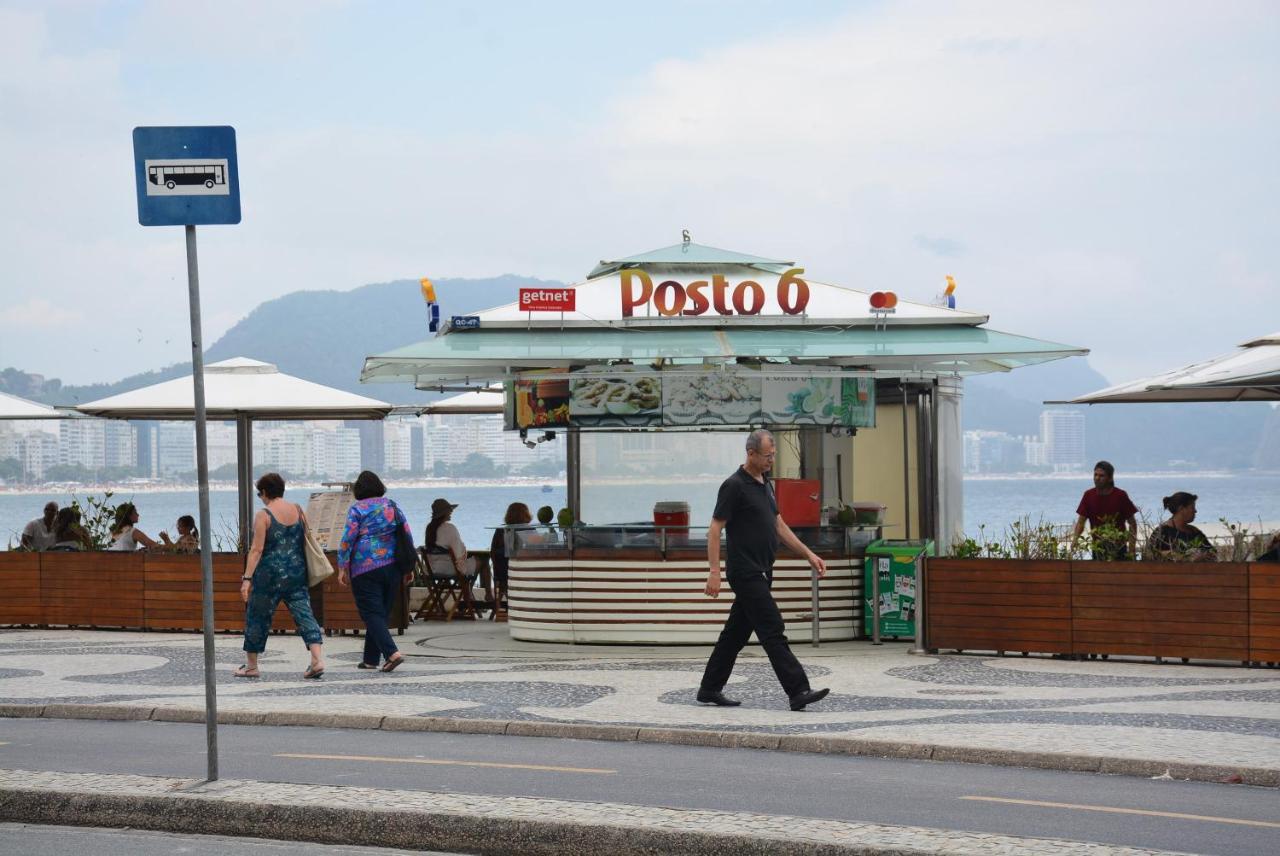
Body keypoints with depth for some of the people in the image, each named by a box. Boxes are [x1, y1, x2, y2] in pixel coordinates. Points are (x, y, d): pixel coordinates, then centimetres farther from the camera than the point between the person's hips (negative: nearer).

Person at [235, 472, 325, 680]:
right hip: (297, 574, 4)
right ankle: (317, 659, -17)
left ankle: (251, 666, 20)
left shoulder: (263, 515, -9)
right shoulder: (298, 510, 6)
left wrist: (247, 578, -14)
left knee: (257, 617, 10)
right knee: (304, 614, 1)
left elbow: (257, 549, -14)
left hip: (270, 574, -4)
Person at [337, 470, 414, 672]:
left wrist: (342, 568, -4)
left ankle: (392, 653, -21)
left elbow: (348, 539, -11)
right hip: (393, 567, 5)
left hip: (365, 568, -5)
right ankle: (371, 659, 17)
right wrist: (409, 567, 17)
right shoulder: (392, 506, 11)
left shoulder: (357, 509, -4)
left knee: (372, 614, -5)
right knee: (382, 613, 12)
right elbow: (407, 536, 11)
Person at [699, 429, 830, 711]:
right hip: (746, 573, -9)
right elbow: (715, 529, -14)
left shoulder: (765, 484, 14)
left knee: (737, 632, 12)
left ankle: (710, 689, 19)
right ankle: (798, 691, -13)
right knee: (773, 631, -11)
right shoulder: (735, 486, -13)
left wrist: (809, 554, 13)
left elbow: (779, 525, 20)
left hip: (761, 573, 9)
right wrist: (714, 571, -20)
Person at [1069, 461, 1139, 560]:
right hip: (1098, 548, 2)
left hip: (1118, 548, -2)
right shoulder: (1089, 495, 0)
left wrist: (1132, 549, -9)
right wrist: (1075, 538, -20)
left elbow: (1132, 523, -1)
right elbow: (1081, 521, -1)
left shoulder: (1120, 496, -7)